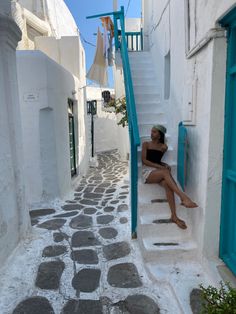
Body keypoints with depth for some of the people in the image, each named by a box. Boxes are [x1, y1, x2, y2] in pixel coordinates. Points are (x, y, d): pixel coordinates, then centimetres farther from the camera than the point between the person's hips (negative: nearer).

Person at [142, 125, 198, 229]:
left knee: (167, 184, -33)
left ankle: (174, 216, -36)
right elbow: (144, 160, -3)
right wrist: (160, 166, -13)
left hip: (158, 171, 3)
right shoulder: (146, 144, 8)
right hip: (147, 171, -3)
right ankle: (184, 197, -47)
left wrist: (164, 165, -1)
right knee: (166, 172, -35)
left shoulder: (164, 147, 15)